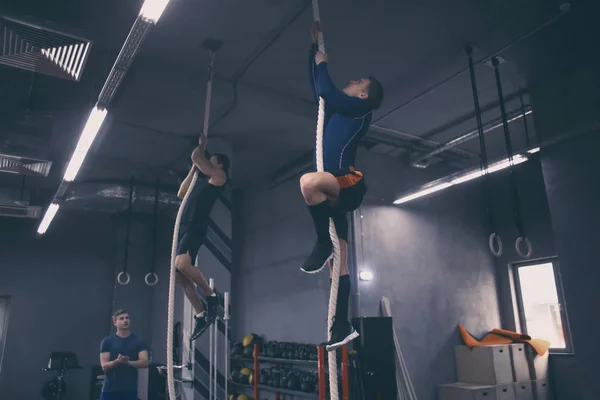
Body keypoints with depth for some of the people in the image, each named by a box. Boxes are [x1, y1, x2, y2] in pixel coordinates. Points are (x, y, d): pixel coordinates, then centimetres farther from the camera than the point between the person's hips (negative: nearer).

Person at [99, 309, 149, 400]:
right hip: (110, 388, 0)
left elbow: (145, 362, -9)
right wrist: (117, 361, -25)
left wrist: (129, 362, -26)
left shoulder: (138, 341, 1)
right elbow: (104, 366, -5)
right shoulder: (107, 341, 2)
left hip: (130, 388, 0)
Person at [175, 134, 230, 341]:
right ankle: (201, 315, 10)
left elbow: (196, 156, -2)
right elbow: (181, 194, 32)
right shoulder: (203, 183, 29)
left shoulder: (219, 177, 3)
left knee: (182, 264, -31)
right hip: (184, 227, 10)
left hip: (195, 228, -9)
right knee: (179, 276, 4)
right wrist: (194, 169, 32)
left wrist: (202, 144, 19)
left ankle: (212, 296, -13)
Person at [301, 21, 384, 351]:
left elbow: (326, 90, -7)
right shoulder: (336, 110, 25)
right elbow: (318, 88, 30)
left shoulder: (360, 110, 4)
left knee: (308, 181, -40)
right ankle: (343, 325, 8)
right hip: (334, 191, 8)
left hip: (348, 183, -8)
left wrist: (322, 63, 11)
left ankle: (323, 243, -21)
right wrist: (315, 46, 32)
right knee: (340, 263, 4)